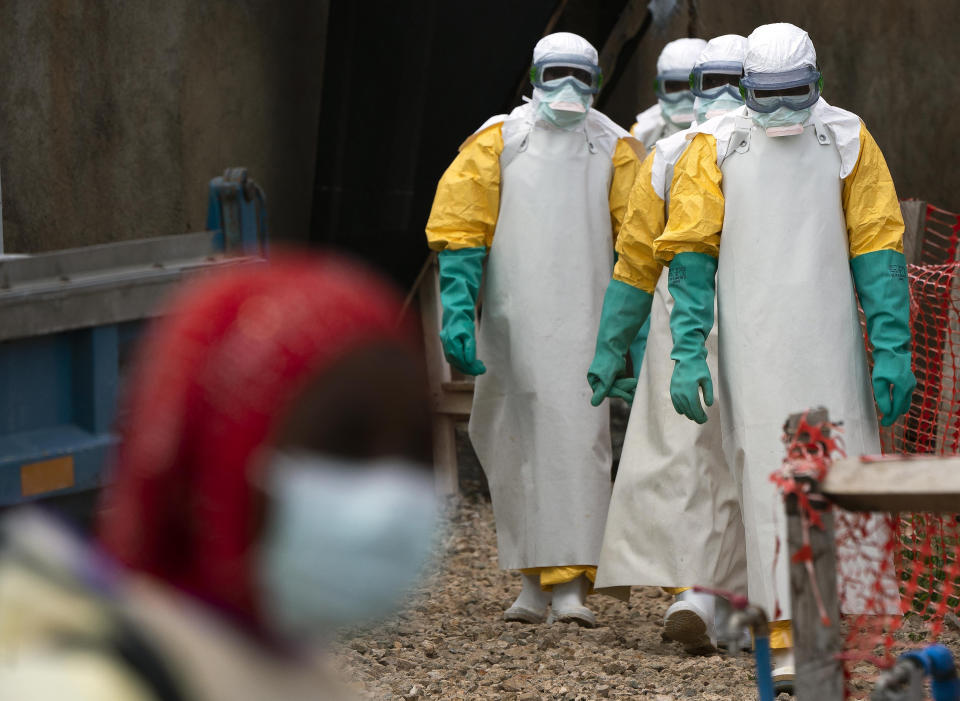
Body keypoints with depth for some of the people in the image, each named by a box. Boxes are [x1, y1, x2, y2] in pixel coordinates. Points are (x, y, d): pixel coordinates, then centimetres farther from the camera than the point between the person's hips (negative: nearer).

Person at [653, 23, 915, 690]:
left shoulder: (849, 141, 3)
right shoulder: (716, 148, 3)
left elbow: (877, 249, 1)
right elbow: (691, 253, 1)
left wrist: (892, 350, -6)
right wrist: (688, 352, -7)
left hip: (830, 344, 1)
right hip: (752, 348, -1)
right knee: (771, 485, -4)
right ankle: (788, 640, -2)